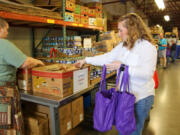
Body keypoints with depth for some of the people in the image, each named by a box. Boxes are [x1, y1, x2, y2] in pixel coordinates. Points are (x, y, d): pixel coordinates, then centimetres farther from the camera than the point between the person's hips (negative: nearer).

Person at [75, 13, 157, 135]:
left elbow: (147, 73, -24)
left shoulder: (147, 47, -16)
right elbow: (107, 57, 10)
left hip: (141, 97, -6)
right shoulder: (122, 46, 7)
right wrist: (86, 60, 11)